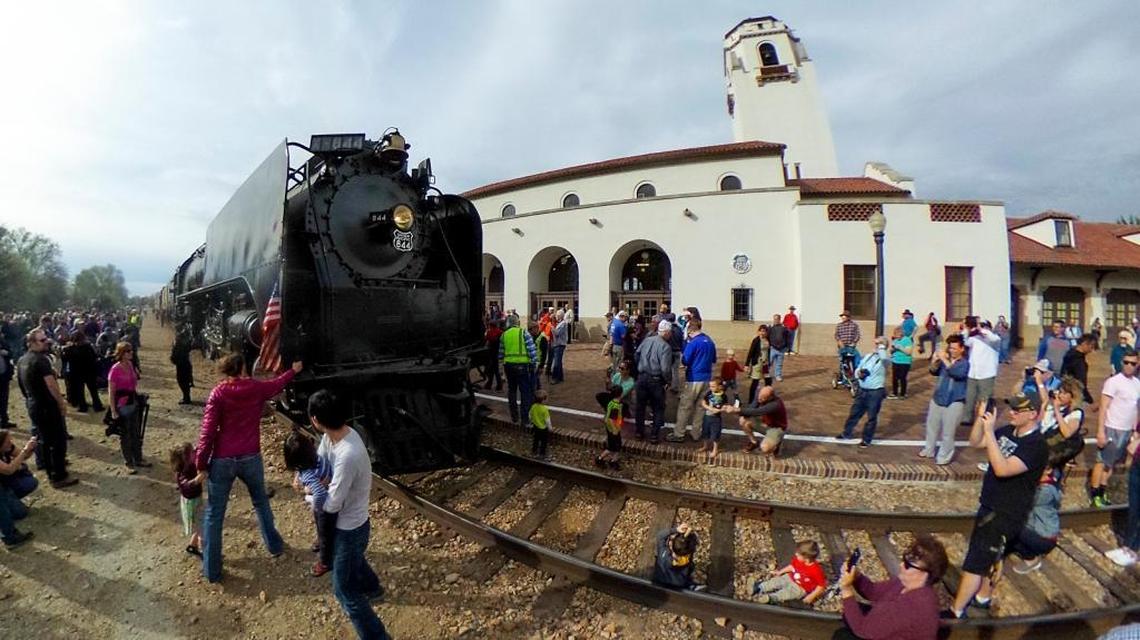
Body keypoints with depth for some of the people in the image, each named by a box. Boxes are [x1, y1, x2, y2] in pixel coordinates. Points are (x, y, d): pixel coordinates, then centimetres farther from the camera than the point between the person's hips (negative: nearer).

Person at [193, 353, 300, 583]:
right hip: (250, 458, 2)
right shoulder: (256, 388, -1)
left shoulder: (218, 393, -7)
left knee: (214, 514, 10)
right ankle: (274, 545, 37)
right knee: (260, 502, 25)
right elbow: (278, 383, 22)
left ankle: (211, 569, 17)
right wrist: (293, 370, 42)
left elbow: (208, 432, -11)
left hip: (222, 460, -2)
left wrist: (201, 465, -5)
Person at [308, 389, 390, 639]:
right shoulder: (332, 435, -11)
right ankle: (372, 588, 65)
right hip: (346, 522, 9)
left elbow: (332, 504, -30)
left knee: (344, 589, 6)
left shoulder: (348, 455, -39)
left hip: (349, 527, -9)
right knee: (353, 560, 36)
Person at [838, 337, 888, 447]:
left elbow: (883, 357, -36)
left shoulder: (884, 360, -10)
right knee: (854, 412, 15)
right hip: (862, 391, 6)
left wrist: (881, 345, -19)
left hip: (876, 392, -6)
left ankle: (866, 440, 19)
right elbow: (857, 369, 18)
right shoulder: (867, 356, 10)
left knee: (871, 417, 6)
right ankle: (847, 433, 30)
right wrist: (859, 374, -6)